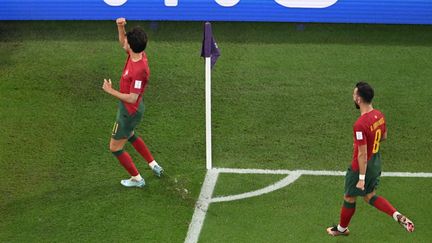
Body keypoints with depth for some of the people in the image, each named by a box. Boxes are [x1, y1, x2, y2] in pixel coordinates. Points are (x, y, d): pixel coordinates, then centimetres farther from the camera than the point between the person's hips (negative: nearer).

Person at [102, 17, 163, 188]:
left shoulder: (139, 71, -35)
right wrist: (120, 27, -10)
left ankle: (137, 179, 22)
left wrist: (110, 91, -24)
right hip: (131, 108, 10)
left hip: (130, 111, -10)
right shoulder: (137, 54, -10)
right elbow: (122, 43, 9)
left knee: (115, 147, 7)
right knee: (130, 135, 34)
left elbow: (132, 98, -33)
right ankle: (154, 166, 42)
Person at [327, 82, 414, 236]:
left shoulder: (360, 124, -31)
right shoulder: (379, 115, -6)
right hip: (376, 164, 8)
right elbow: (384, 136, 12)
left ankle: (342, 228, 37)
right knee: (370, 197, 22)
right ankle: (398, 216, 6)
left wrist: (361, 179, -19)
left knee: (349, 198, 16)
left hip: (362, 167, -8)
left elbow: (362, 155, -26)